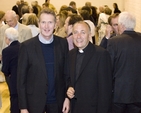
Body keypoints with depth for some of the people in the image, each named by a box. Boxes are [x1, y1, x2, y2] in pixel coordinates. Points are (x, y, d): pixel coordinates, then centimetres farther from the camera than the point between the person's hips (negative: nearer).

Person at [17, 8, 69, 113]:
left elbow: (66, 71, 5)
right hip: (34, 101, -2)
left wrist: (67, 97, 1)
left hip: (57, 101, 2)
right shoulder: (27, 46, -10)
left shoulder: (63, 43, -2)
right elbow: (21, 78, -7)